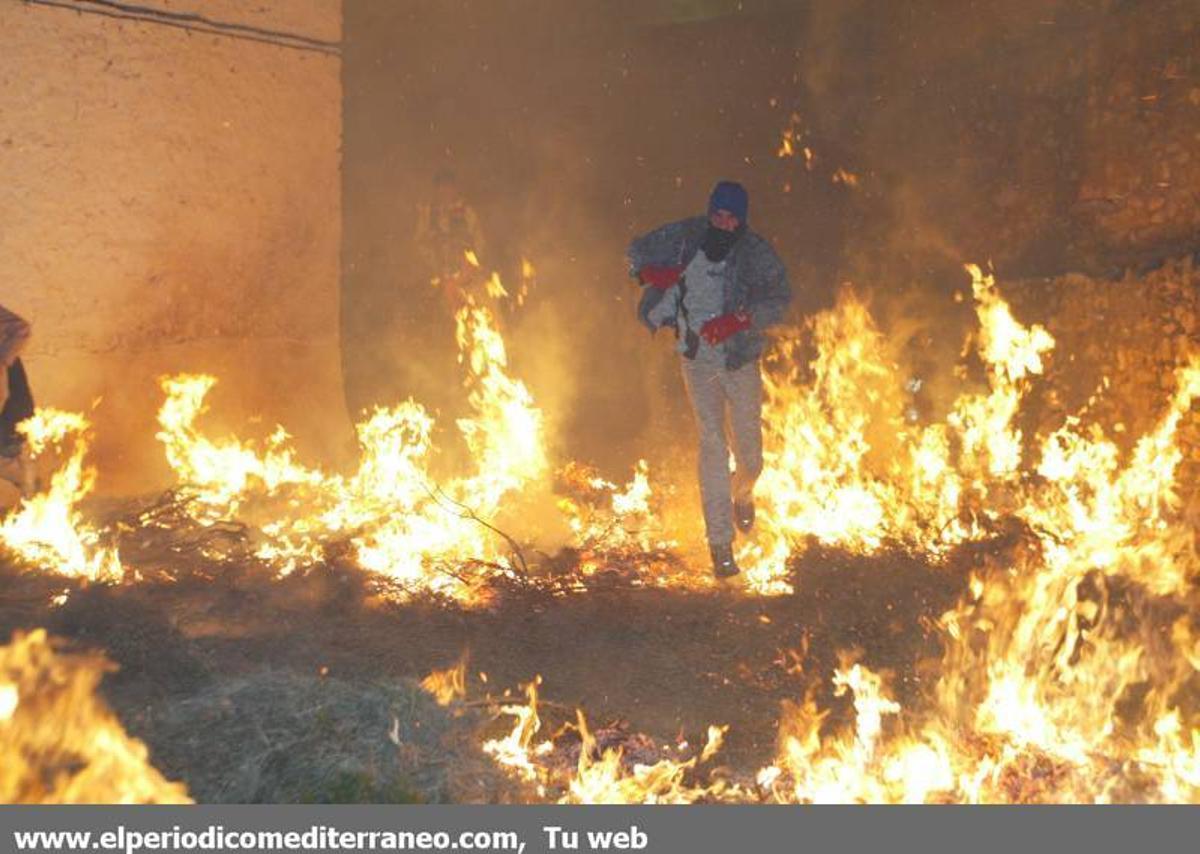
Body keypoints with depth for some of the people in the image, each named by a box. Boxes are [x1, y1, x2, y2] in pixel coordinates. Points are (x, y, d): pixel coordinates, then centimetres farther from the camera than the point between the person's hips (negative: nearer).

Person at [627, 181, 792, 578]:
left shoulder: (756, 252, -8)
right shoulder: (685, 237, -2)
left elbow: (779, 299, -18)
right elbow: (637, 251, 12)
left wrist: (737, 320, -31)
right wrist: (650, 272, -10)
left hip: (741, 361, 0)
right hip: (697, 362, 0)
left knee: (749, 452, 7)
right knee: (712, 446, -8)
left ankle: (742, 493, 45)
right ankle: (720, 544, -3)